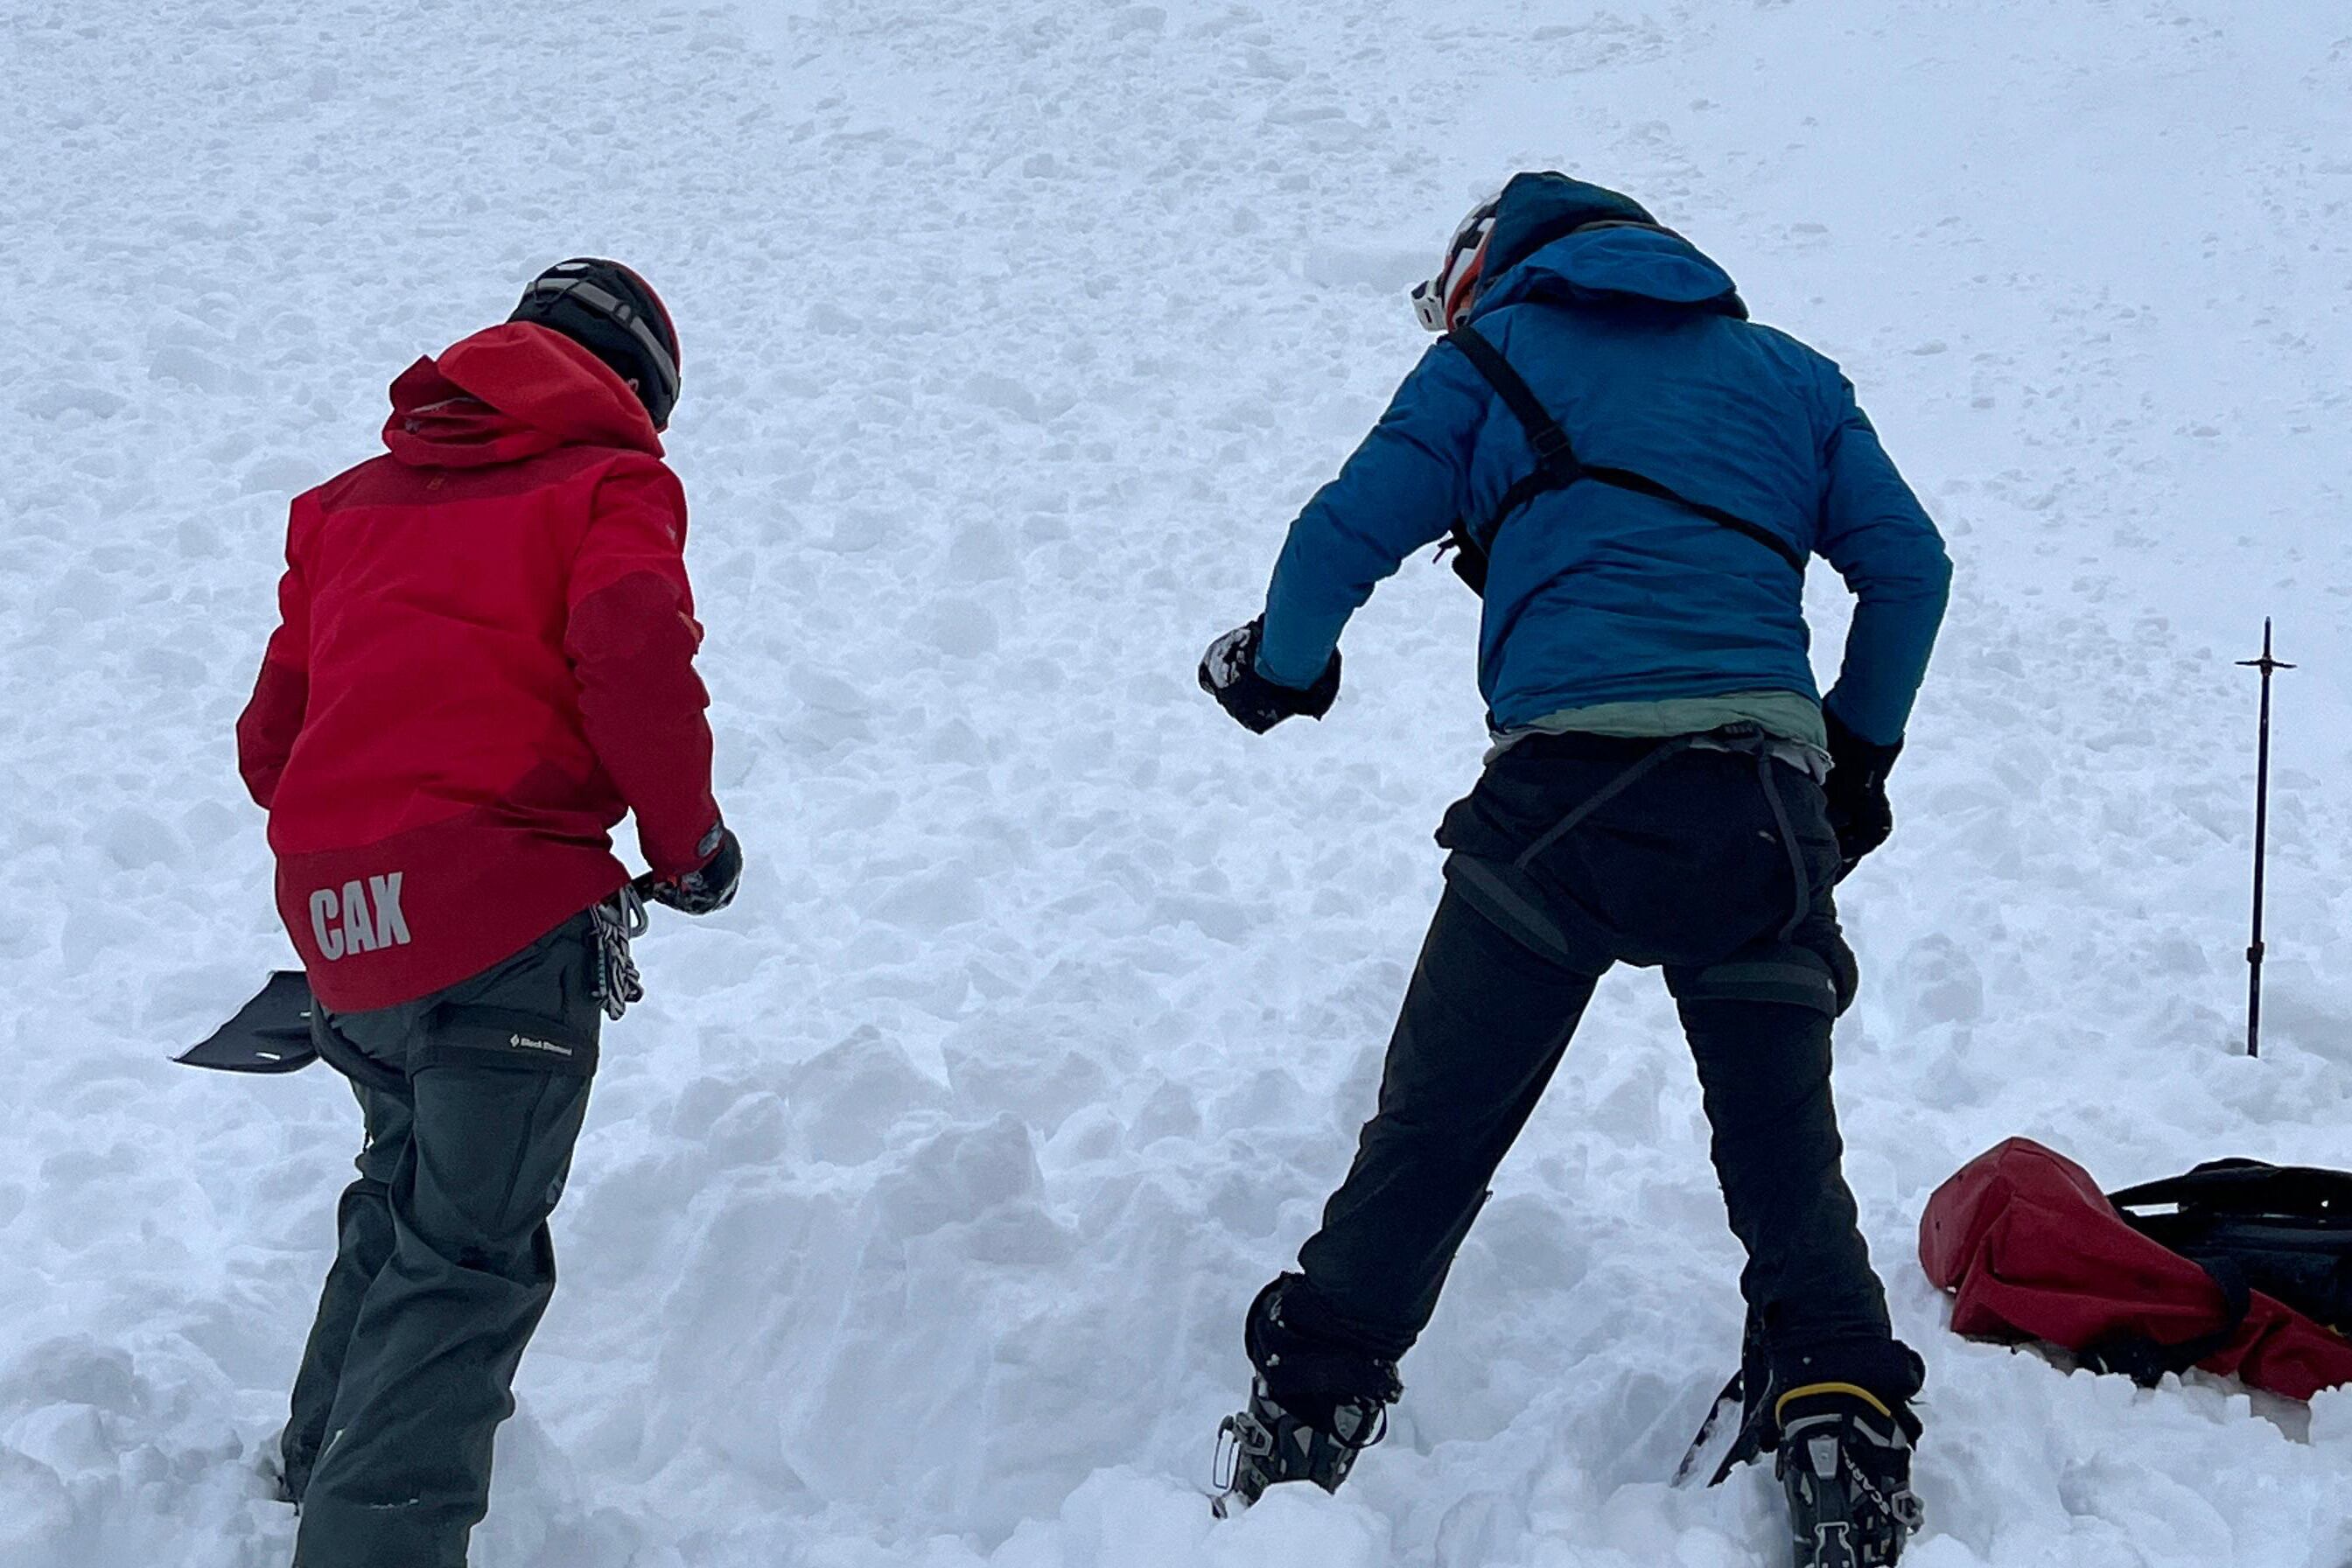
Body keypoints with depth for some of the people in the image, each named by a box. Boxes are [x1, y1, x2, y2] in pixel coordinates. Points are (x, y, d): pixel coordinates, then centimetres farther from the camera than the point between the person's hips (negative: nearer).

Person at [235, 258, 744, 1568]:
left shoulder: (351, 501, 23)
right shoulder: (608, 482, 4)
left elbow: (271, 737, 20)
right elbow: (636, 655, -16)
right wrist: (690, 842, -4)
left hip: (337, 924, 7)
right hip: (509, 919, -7)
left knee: (409, 1186, 29)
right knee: (470, 1256, 0)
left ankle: (326, 1459, 45)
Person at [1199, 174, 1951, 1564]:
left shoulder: (1490, 354, 15)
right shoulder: (1787, 371, 24)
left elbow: (1344, 539, 8)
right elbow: (1910, 564, 18)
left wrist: (1278, 671, 27)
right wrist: (1860, 754, 28)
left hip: (1566, 785, -2)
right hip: (1761, 799, 3)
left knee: (1432, 1133, 6)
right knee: (1785, 1151, 12)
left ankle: (1309, 1411, 10)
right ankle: (1841, 1422, 3)